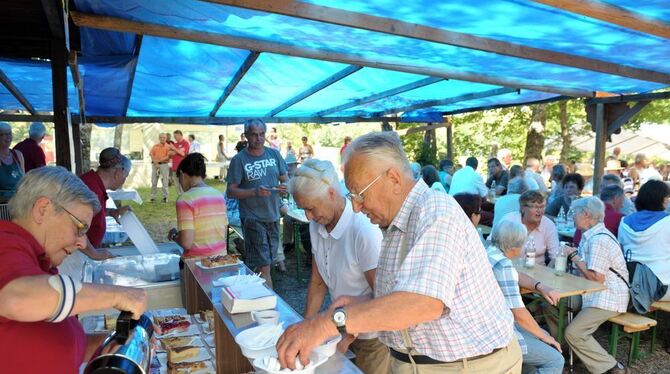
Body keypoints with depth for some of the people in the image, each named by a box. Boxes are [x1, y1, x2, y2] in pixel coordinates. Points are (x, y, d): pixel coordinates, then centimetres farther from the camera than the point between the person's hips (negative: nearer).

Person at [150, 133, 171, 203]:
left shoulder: (168, 146, 2)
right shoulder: (155, 146, 11)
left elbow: (168, 157, -8)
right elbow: (151, 155, 4)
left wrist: (159, 160, -17)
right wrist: (155, 163, -9)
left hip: (164, 165, -3)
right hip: (155, 165, 3)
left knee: (165, 182, -3)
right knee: (154, 181, 5)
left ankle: (165, 197, 4)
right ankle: (153, 197, 12)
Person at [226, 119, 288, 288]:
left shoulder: (274, 154, 6)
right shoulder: (239, 159, -7)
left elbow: (286, 179, 12)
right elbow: (231, 191, -9)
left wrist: (285, 187, -11)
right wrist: (254, 192, -23)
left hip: (273, 216, 5)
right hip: (253, 218, -5)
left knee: (267, 261, 16)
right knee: (263, 265, -6)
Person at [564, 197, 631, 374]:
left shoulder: (599, 239, -22)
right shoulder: (592, 235, 11)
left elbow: (596, 277, -25)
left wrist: (574, 256, -15)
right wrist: (574, 254, 1)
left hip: (607, 298, -10)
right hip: (593, 294, 10)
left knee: (574, 333, -17)